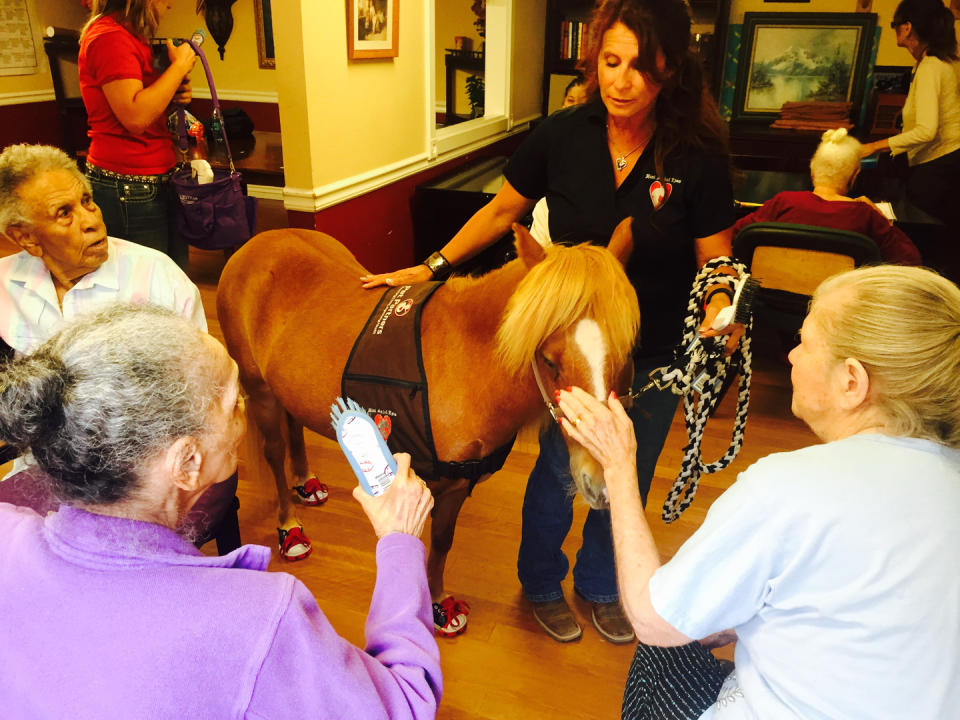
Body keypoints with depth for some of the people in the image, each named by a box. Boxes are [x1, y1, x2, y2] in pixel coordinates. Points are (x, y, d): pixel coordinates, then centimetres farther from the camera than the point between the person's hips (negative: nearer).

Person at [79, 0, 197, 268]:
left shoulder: (129, 35, 17)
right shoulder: (109, 37, -13)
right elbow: (135, 117, -24)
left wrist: (175, 95, 5)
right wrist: (179, 66, -14)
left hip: (158, 181, 10)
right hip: (129, 189, -10)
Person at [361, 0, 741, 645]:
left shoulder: (699, 156, -15)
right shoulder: (562, 136, -11)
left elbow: (716, 258, -9)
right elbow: (503, 211, 2)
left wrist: (719, 307, -30)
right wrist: (431, 268, 0)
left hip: (654, 356, 1)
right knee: (558, 471, 14)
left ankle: (600, 586, 47)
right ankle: (542, 584, 44)